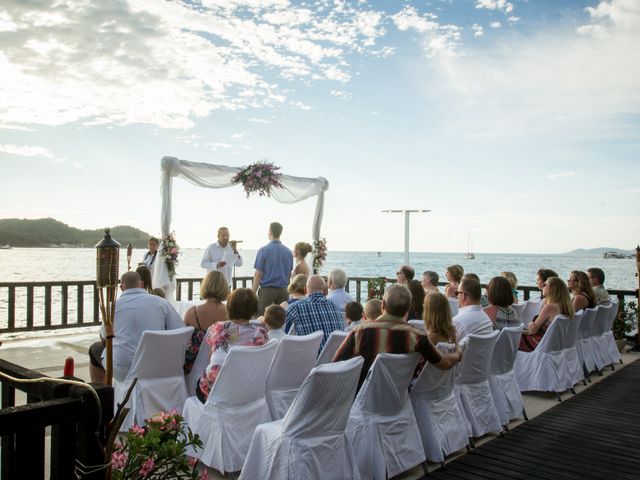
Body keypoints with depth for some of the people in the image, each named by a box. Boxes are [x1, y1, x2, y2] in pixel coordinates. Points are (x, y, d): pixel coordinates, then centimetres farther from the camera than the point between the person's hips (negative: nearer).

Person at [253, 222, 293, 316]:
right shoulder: (288, 252, 5)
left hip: (267, 290, -4)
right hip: (283, 291, 4)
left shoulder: (264, 250, -7)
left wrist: (253, 293, -4)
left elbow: (258, 275, -9)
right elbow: (289, 274, 12)